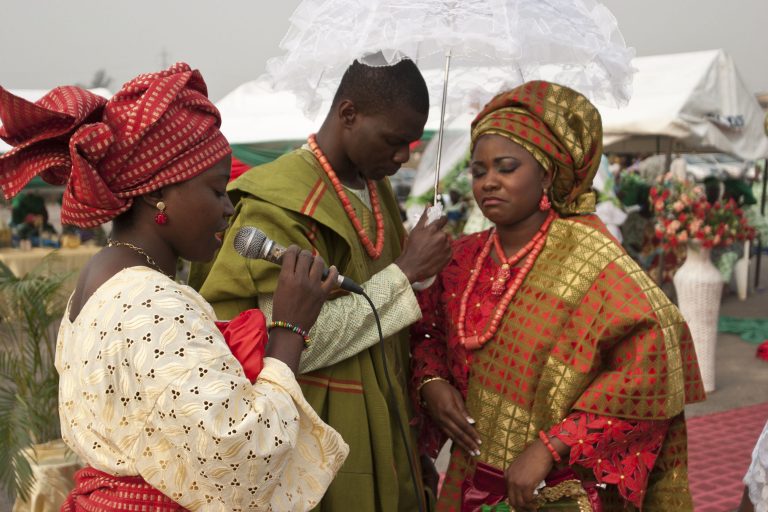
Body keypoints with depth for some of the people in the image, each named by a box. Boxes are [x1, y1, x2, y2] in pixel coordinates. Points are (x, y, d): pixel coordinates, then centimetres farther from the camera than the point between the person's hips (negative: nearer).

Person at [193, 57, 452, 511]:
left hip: (380, 423, 8)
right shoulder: (278, 204, -18)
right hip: (321, 434, -7)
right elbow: (297, 345, -25)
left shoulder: (376, 189, 8)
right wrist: (404, 271, -20)